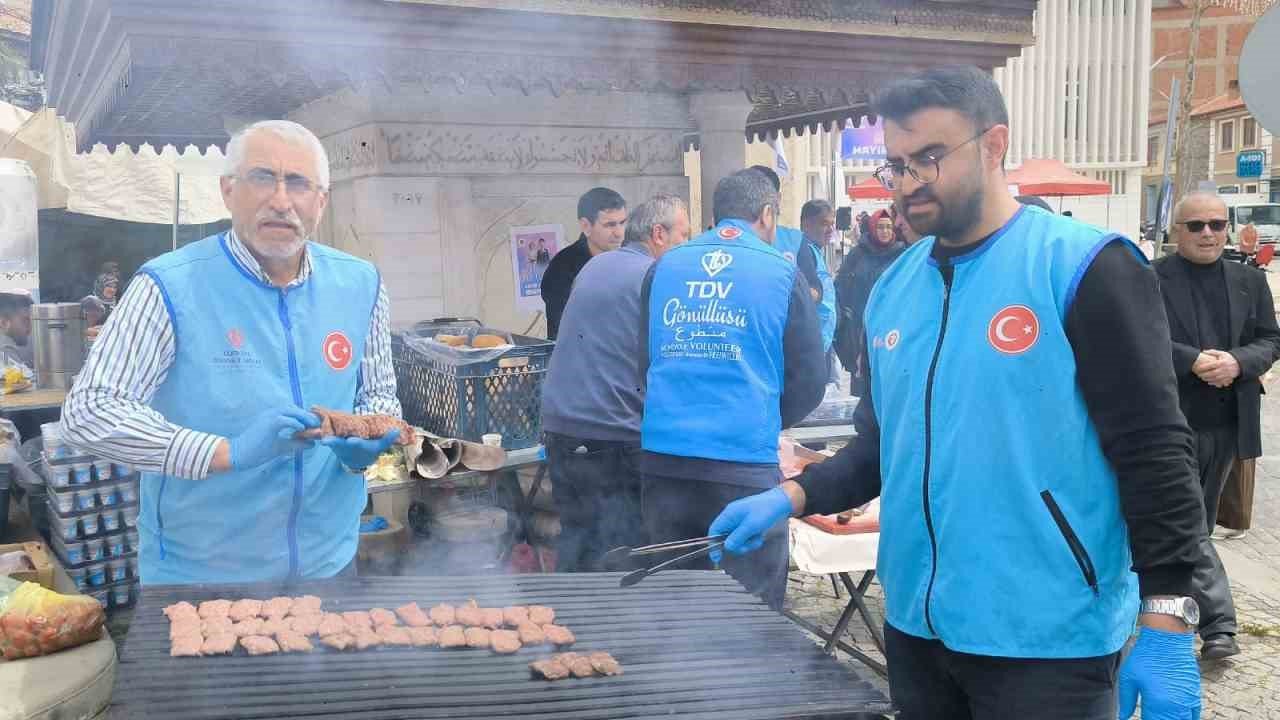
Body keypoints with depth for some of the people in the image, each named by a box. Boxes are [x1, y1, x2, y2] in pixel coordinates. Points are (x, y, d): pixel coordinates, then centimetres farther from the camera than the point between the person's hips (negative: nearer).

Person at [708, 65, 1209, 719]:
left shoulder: (1085, 268, -11)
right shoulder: (892, 289, 6)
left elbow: (1153, 454, -12)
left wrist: (1167, 633, -15)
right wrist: (793, 496, -3)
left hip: (1049, 641, -5)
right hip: (914, 628, 6)